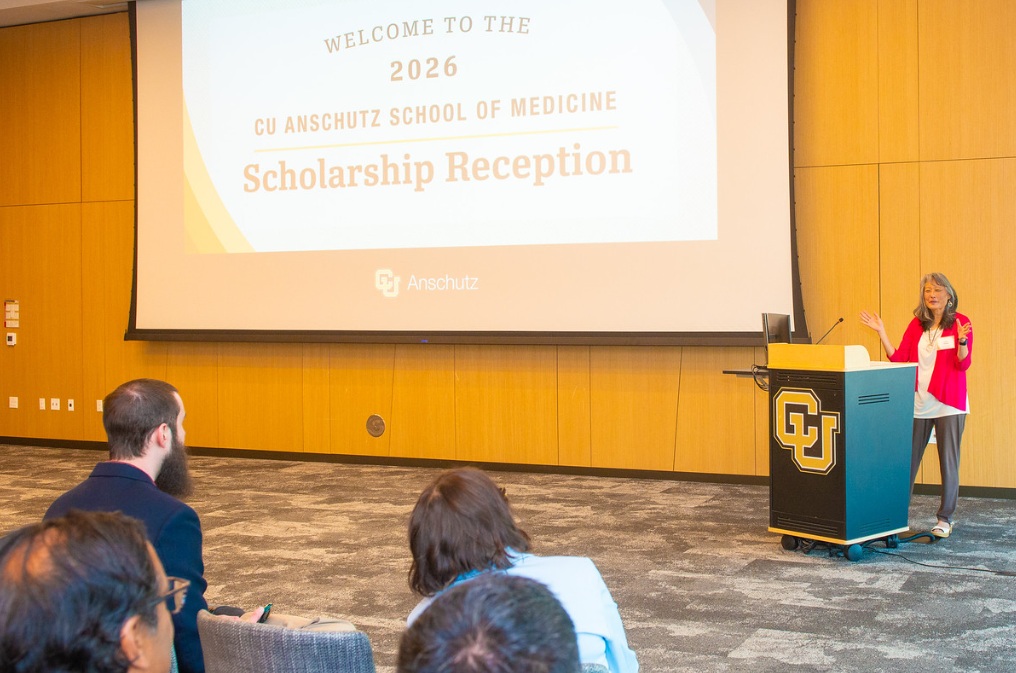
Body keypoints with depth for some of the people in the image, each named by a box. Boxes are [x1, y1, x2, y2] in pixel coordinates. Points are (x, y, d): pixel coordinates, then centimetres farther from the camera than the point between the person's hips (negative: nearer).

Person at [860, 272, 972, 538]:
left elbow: (963, 364, -10)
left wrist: (962, 340, -28)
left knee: (948, 462, 1)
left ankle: (945, 518, 11)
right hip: (918, 404, 3)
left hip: (948, 404, -3)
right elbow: (898, 359, 3)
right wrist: (881, 333, -4)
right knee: (908, 461, 6)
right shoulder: (917, 324, 9)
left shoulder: (961, 322, -2)